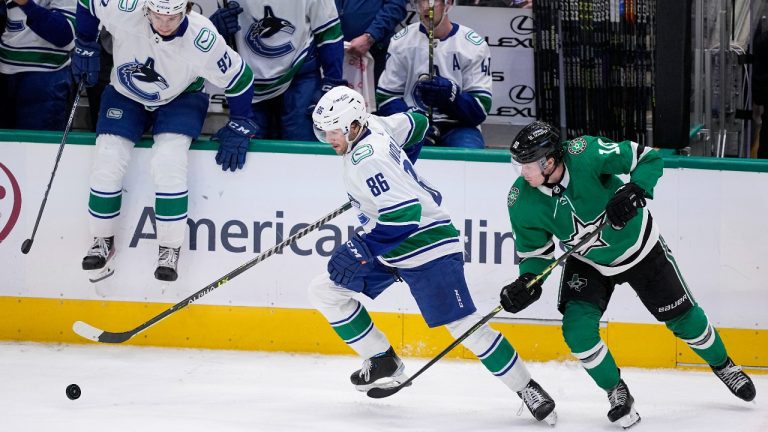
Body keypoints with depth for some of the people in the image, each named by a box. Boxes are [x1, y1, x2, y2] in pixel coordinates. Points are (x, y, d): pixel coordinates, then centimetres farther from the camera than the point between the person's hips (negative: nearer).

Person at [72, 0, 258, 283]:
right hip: (126, 96, 2)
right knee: (108, 158, -15)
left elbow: (239, 79, -18)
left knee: (168, 163, -26)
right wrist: (85, 47, 0)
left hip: (180, 100, -2)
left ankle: (170, 249, -11)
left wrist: (238, 127, -11)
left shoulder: (202, 39, -32)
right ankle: (102, 241, 6)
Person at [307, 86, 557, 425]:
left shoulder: (367, 160, -25)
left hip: (427, 249, -11)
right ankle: (383, 363, 11)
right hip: (389, 249, 11)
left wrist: (361, 251, -30)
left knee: (464, 325, -12)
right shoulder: (372, 126, 2)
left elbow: (403, 213, -32)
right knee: (324, 292, 5)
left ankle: (527, 389, 0)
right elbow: (415, 123, 20)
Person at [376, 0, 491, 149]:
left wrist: (450, 94, -25)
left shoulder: (474, 45, -2)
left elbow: (480, 108, -6)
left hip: (457, 126, -1)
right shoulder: (402, 41, 5)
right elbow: (386, 97, 4)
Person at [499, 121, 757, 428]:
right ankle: (617, 392, 8)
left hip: (638, 246, -2)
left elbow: (649, 159, -26)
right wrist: (527, 282, -28)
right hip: (587, 262, 2)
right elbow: (535, 250, -9)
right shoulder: (522, 202, -23)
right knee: (577, 330, -17)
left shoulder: (585, 154, -35)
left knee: (682, 316, 10)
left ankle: (723, 366, 38)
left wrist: (634, 190, -44)